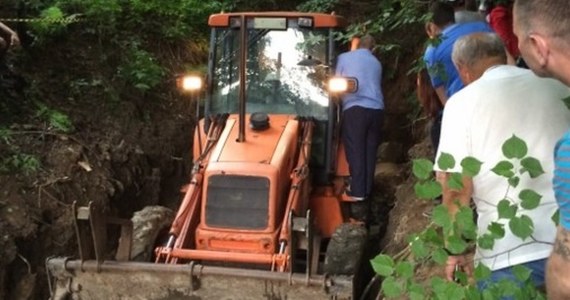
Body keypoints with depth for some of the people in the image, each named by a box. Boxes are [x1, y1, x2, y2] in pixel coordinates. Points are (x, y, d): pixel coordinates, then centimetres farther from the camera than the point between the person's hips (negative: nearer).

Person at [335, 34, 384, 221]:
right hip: (376, 110, 4)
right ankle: (366, 192, 10)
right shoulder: (376, 63, 20)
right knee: (370, 153, 8)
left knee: (356, 152, -5)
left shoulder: (344, 58, 9)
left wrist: (339, 100, 35)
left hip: (355, 108, -4)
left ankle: (357, 194, -11)